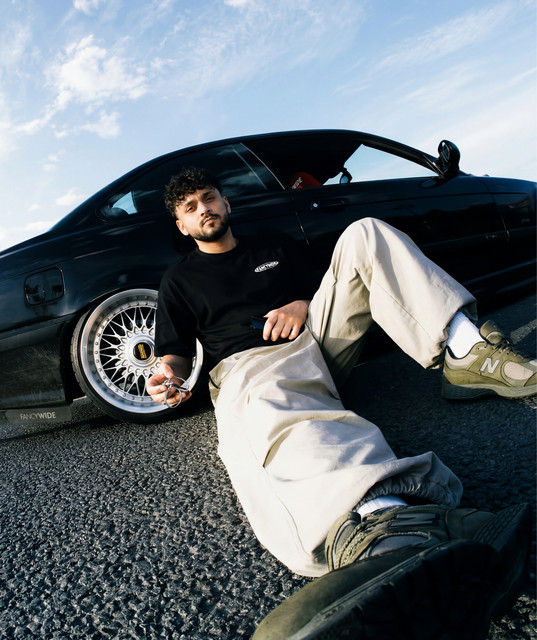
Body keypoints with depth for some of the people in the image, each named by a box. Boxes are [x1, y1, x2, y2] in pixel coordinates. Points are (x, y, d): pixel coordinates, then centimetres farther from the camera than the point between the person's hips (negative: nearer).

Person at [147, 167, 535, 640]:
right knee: (268, 412, -44)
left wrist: (301, 305, 1)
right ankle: (379, 515, -76)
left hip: (316, 338, 5)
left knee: (364, 234, -8)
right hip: (252, 367, -4)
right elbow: (175, 350, 12)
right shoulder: (180, 281, 19)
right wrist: (170, 375, -13)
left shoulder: (270, 251, 28)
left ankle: (465, 349, -26)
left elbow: (316, 290, 26)